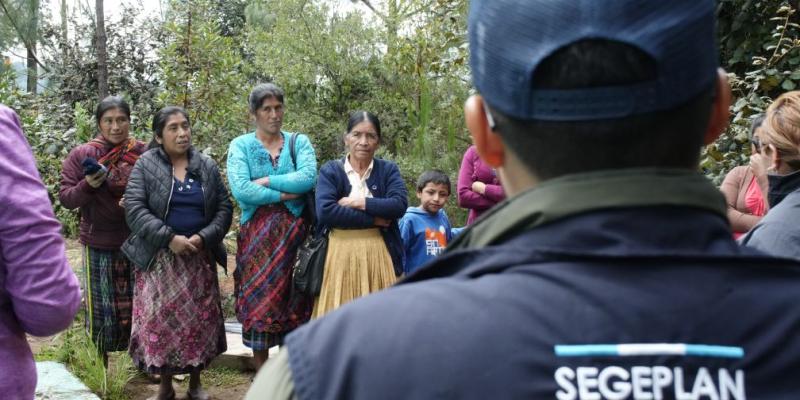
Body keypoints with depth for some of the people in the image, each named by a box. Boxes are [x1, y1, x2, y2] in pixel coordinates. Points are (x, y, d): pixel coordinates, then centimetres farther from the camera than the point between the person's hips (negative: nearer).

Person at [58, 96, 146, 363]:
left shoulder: (144, 153, 0)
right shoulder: (81, 155, 0)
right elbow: (66, 198, 0)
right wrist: (87, 185, -19)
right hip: (99, 245, -1)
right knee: (101, 308, 5)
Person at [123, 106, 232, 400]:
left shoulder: (207, 166, 6)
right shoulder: (145, 165, -1)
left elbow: (224, 208, 4)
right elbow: (134, 208, -10)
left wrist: (204, 237, -13)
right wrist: (169, 238, -19)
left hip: (200, 257, 2)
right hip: (159, 258, -2)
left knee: (199, 319, 6)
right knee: (161, 320, 0)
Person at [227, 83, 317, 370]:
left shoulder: (299, 142, 8)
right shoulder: (241, 146, 3)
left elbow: (308, 177, -11)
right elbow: (241, 190, -12)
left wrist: (266, 181, -12)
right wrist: (285, 194, -11)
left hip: (293, 235, 1)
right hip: (256, 235, -1)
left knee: (292, 304, 3)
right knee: (258, 302, 2)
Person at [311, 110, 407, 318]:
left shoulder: (388, 170, 8)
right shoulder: (330, 170, 4)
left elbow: (399, 205, -9)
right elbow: (325, 211, -12)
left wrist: (358, 202, -11)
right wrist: (373, 219, -11)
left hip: (379, 255, 1)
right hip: (340, 255, -1)